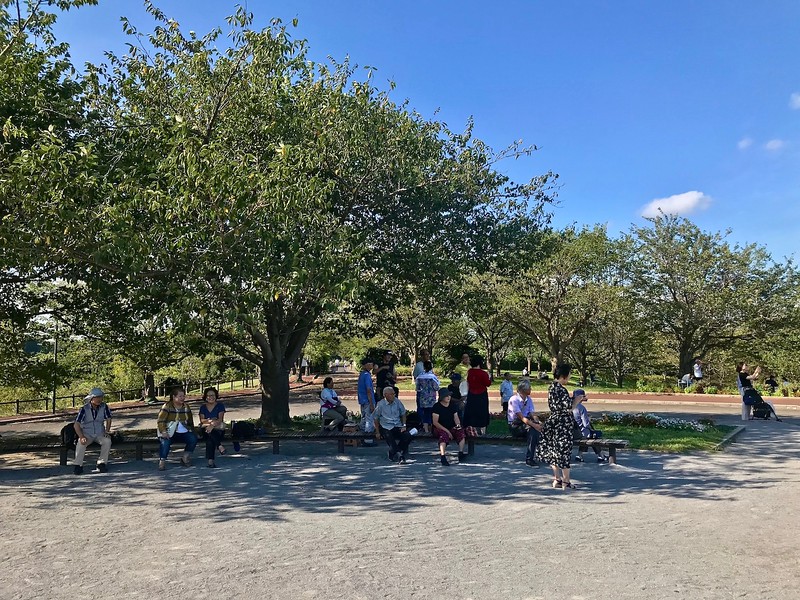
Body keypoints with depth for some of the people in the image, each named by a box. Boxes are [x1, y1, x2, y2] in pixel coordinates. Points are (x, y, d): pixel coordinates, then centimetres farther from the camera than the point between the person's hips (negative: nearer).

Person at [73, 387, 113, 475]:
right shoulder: (84, 409, -10)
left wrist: (107, 431, -9)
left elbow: (108, 419, 6)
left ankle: (102, 463, -14)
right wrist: (81, 437, -23)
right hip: (87, 434, -1)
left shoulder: (104, 407, -5)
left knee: (107, 441, -28)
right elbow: (76, 424, -11)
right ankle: (78, 465, -14)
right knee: (81, 443, -31)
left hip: (100, 434, 1)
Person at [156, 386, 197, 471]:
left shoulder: (186, 407, 13)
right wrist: (163, 432, -25)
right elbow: (161, 421, -11)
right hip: (169, 433, -4)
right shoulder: (167, 406, -2)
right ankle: (162, 462, -22)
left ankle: (185, 459, -2)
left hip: (183, 433, 4)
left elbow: (190, 422, 22)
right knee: (165, 441, -35)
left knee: (193, 438, -21)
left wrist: (192, 431, 8)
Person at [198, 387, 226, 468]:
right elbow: (202, 420, 0)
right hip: (206, 428, 2)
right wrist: (210, 421, -21)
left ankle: (210, 459, -37)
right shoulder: (203, 407, 14)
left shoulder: (220, 405, 6)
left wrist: (212, 425, -28)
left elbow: (220, 419, -9)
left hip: (218, 429, -1)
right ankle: (219, 445, -36)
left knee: (210, 439, -34)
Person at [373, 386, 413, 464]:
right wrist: (377, 432, 1)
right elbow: (376, 418, 2)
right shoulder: (380, 405, -6)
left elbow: (403, 414, 15)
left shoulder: (397, 402, 3)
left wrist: (404, 425, 3)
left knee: (408, 436, -21)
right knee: (392, 445, -28)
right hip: (386, 428, -4)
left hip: (398, 426, 4)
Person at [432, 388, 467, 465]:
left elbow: (456, 418, 13)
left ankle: (461, 453, -22)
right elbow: (435, 422, -12)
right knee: (444, 435, -36)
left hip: (452, 428, 5)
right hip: (440, 428, -5)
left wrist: (458, 424, -12)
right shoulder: (436, 407, -7)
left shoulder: (453, 406, 10)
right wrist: (447, 431, -18)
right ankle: (443, 457, -43)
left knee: (461, 432, -24)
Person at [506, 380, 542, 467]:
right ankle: (529, 459, -29)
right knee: (532, 429, -32)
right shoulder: (514, 400, -14)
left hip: (526, 424, 6)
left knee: (539, 428, -23)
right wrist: (534, 425, -34)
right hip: (515, 426, -6)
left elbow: (533, 414, 0)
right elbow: (521, 418, -22)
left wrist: (538, 422, -22)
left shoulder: (528, 399, 10)